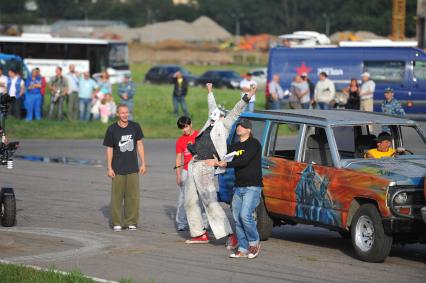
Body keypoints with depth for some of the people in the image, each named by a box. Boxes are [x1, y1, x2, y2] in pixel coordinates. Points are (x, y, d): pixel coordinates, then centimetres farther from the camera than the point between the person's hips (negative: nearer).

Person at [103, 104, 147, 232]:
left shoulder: (135, 126, 4)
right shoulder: (112, 129, -3)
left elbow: (139, 145, 11)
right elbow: (109, 149, 2)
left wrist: (143, 163, 8)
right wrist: (109, 168, -2)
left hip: (133, 168, 2)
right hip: (118, 169, -2)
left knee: (133, 197, 1)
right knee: (117, 197, -1)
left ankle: (131, 222, 10)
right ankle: (117, 223, 7)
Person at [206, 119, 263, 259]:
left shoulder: (254, 144, -7)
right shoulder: (234, 146, 16)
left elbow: (244, 161, -20)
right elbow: (223, 160, 16)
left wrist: (226, 164, -22)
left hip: (252, 187, -7)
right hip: (238, 188, 7)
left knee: (245, 215, -19)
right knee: (237, 218, 2)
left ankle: (254, 242, 1)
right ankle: (243, 249, 8)